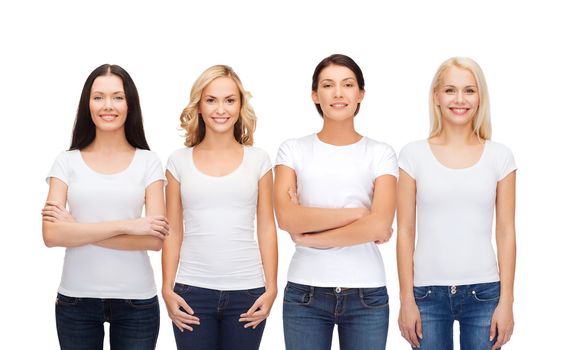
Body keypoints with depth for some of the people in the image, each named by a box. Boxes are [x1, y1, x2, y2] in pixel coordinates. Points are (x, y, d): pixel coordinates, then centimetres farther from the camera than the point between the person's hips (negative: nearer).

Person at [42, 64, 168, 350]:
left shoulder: (148, 162, 1)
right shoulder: (67, 162, 2)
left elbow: (154, 239, -9)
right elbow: (51, 235, -10)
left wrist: (78, 230, -12)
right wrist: (124, 226, -17)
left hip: (136, 300, -1)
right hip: (76, 298, 1)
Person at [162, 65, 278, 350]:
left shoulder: (258, 160, 5)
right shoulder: (179, 161, 5)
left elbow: (266, 228, 6)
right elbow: (173, 232, 6)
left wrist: (271, 288, 0)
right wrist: (167, 290, 0)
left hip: (247, 291, 0)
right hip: (192, 291, 0)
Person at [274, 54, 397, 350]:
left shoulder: (381, 154, 3)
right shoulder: (293, 150, 4)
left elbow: (379, 225, -12)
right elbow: (287, 217, -10)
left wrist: (308, 238, -9)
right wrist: (357, 213, -11)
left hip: (366, 294, 0)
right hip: (305, 292, 0)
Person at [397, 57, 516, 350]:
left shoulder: (499, 156, 3)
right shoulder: (414, 155, 1)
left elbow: (506, 233, 4)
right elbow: (405, 232, 1)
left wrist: (506, 300, -1)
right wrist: (406, 299, -2)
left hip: (483, 292, 1)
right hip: (428, 292, 0)